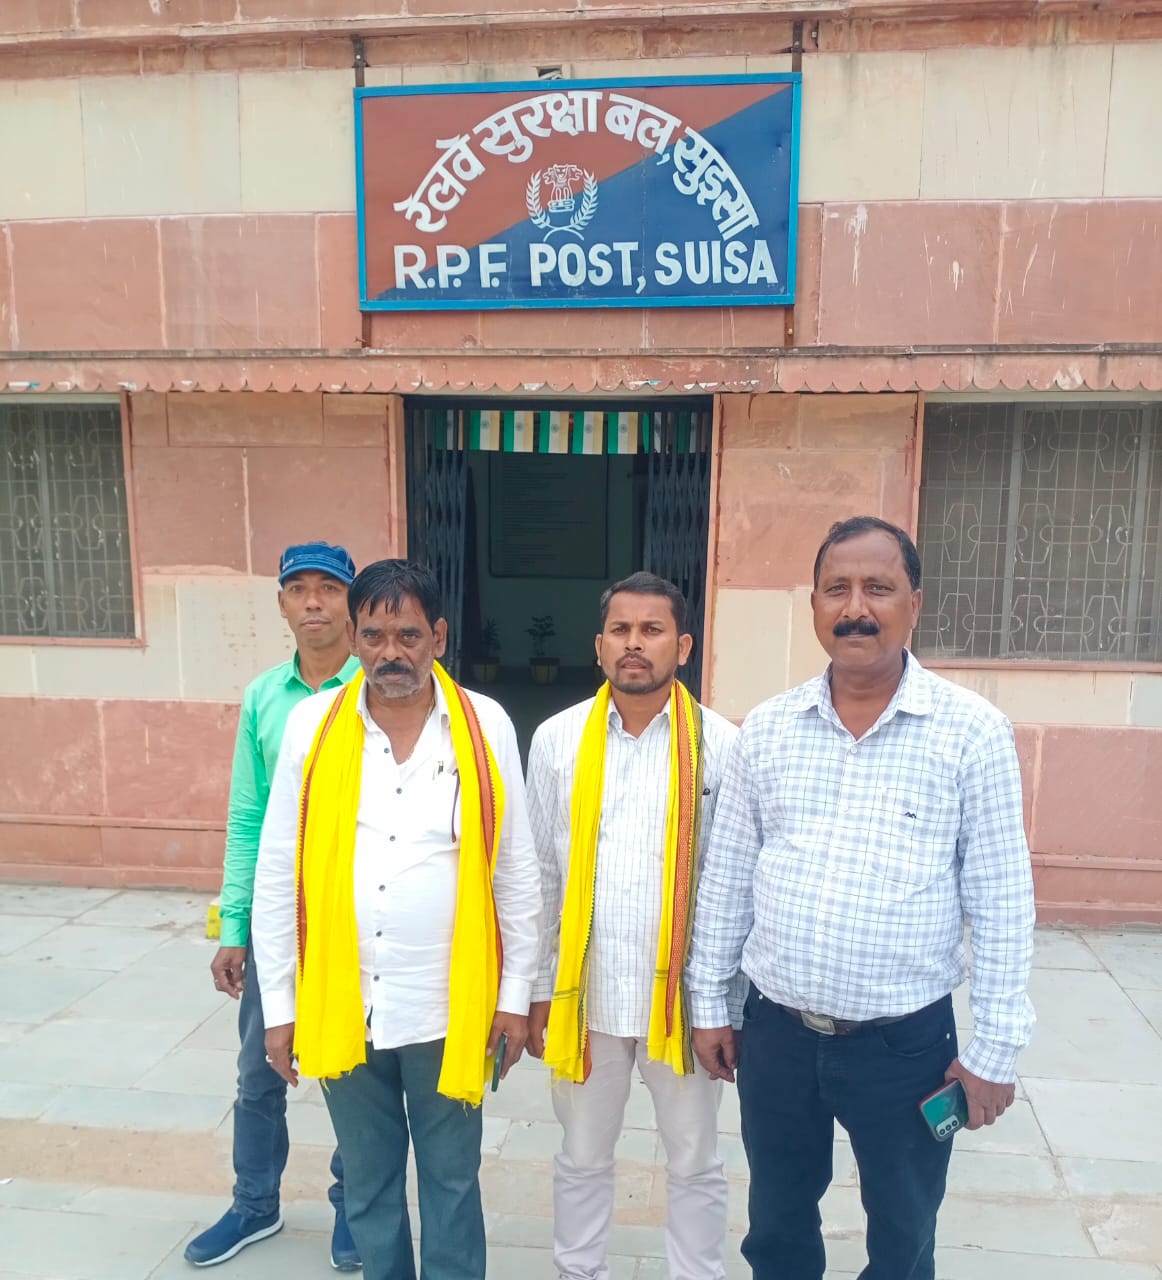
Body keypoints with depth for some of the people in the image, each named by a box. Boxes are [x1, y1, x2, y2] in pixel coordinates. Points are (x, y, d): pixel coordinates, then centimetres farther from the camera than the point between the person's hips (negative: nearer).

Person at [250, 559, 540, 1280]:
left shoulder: (486, 727, -8)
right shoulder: (312, 726, -5)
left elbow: (518, 874, -2)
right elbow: (277, 875, -1)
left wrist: (516, 995, 0)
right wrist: (279, 1004, 1)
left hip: (447, 1007, -1)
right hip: (341, 1006, 2)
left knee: (451, 1182, 17)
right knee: (367, 1183, 21)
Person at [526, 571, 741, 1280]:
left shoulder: (720, 744, -9)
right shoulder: (557, 739, -5)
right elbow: (540, 875, 1)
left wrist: (734, 998, -2)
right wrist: (537, 990, 4)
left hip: (683, 992, -1)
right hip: (583, 988, 2)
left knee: (695, 1162, 19)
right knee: (582, 1159, 21)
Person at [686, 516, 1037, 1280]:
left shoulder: (974, 732, -10)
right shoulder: (766, 728, -2)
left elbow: (1002, 903, -7)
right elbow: (727, 878, 3)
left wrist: (993, 1049, -6)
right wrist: (709, 1003, 6)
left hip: (907, 1042, -2)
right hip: (775, 1031, 3)